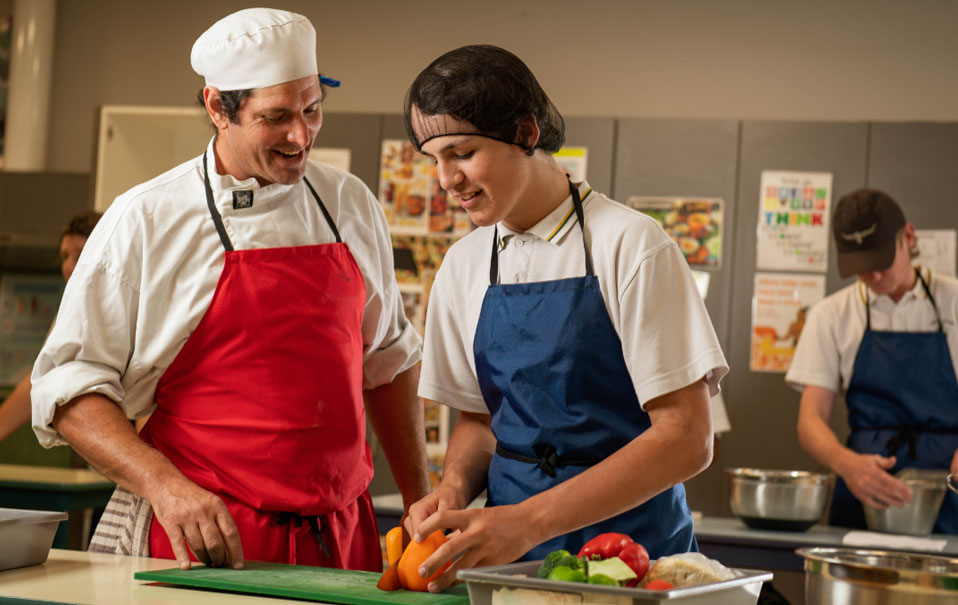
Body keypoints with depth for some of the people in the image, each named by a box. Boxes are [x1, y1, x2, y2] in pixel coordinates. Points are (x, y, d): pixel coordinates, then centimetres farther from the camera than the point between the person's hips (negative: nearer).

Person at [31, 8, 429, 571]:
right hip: (201, 542, -3)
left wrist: (419, 503, 14)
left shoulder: (351, 205, 8)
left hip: (342, 537, 4)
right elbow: (70, 384, -7)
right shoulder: (144, 220, -6)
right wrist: (165, 486, -21)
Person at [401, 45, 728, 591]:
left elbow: (686, 439, -13)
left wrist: (530, 521, -21)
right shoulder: (464, 266, 7)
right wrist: (456, 488, -5)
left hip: (630, 544, -4)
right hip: (514, 551, 4)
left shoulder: (629, 244, -9)